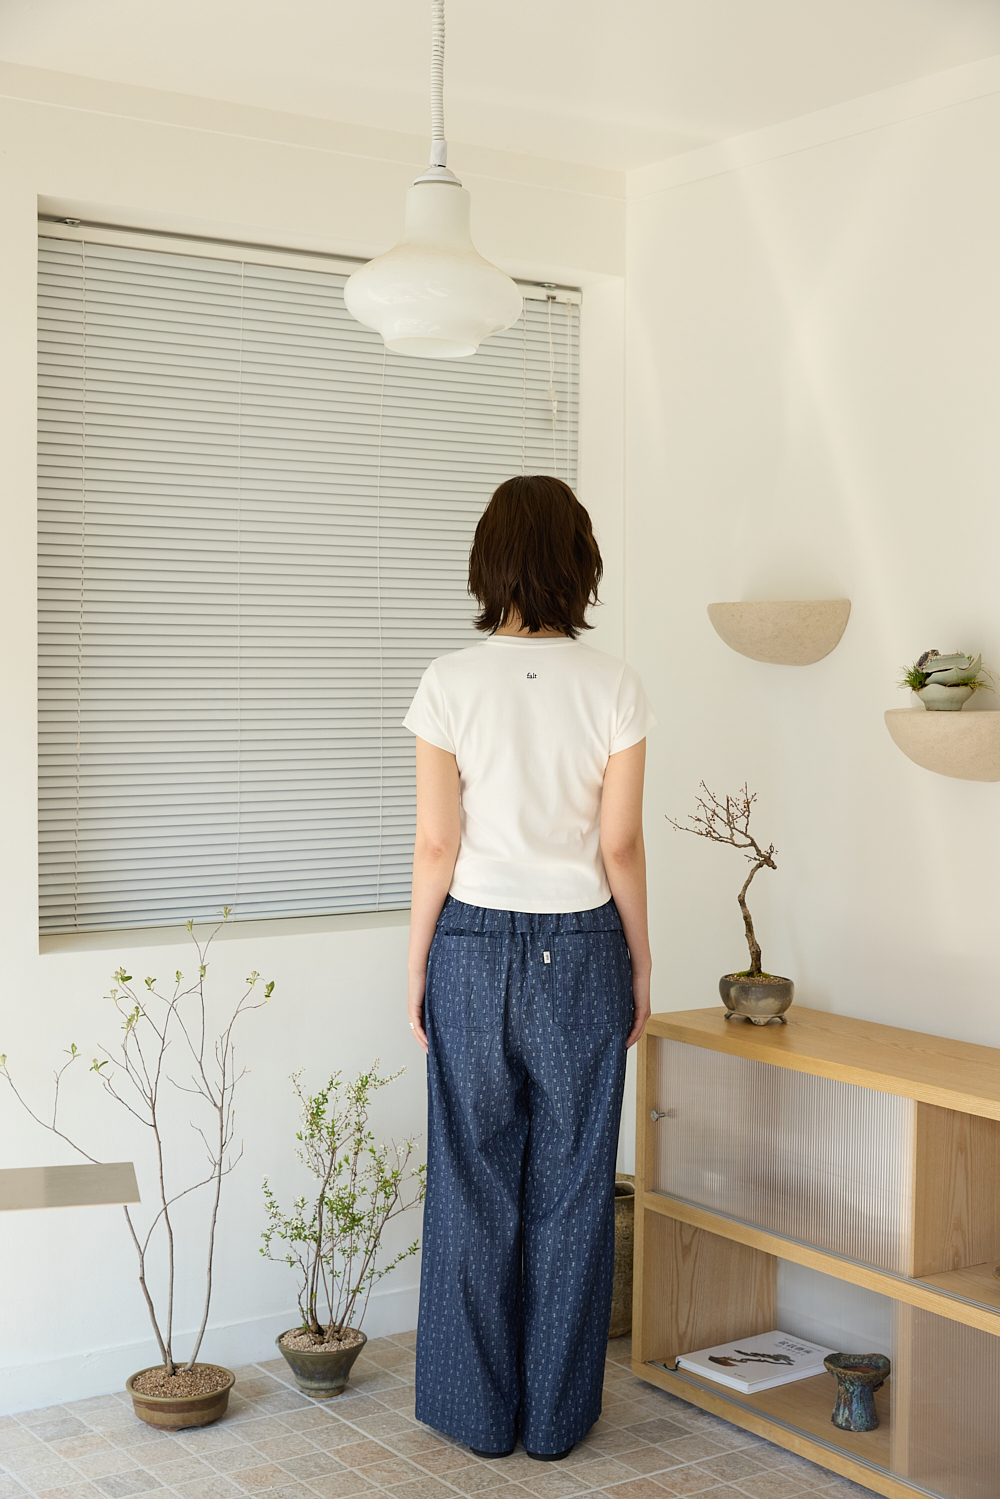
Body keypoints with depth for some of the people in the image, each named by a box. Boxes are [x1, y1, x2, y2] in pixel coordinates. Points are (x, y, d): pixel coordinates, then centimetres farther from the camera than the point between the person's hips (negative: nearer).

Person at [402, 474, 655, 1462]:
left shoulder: (450, 684, -8)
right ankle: (556, 1416, 23)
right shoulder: (614, 687, -7)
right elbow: (621, 845, -4)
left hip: (473, 946, 0)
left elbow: (436, 845, -7)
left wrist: (417, 965, 4)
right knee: (570, 1187, 11)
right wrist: (640, 963, 8)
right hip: (581, 949, 0)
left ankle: (480, 1412, 23)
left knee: (474, 1184, 11)